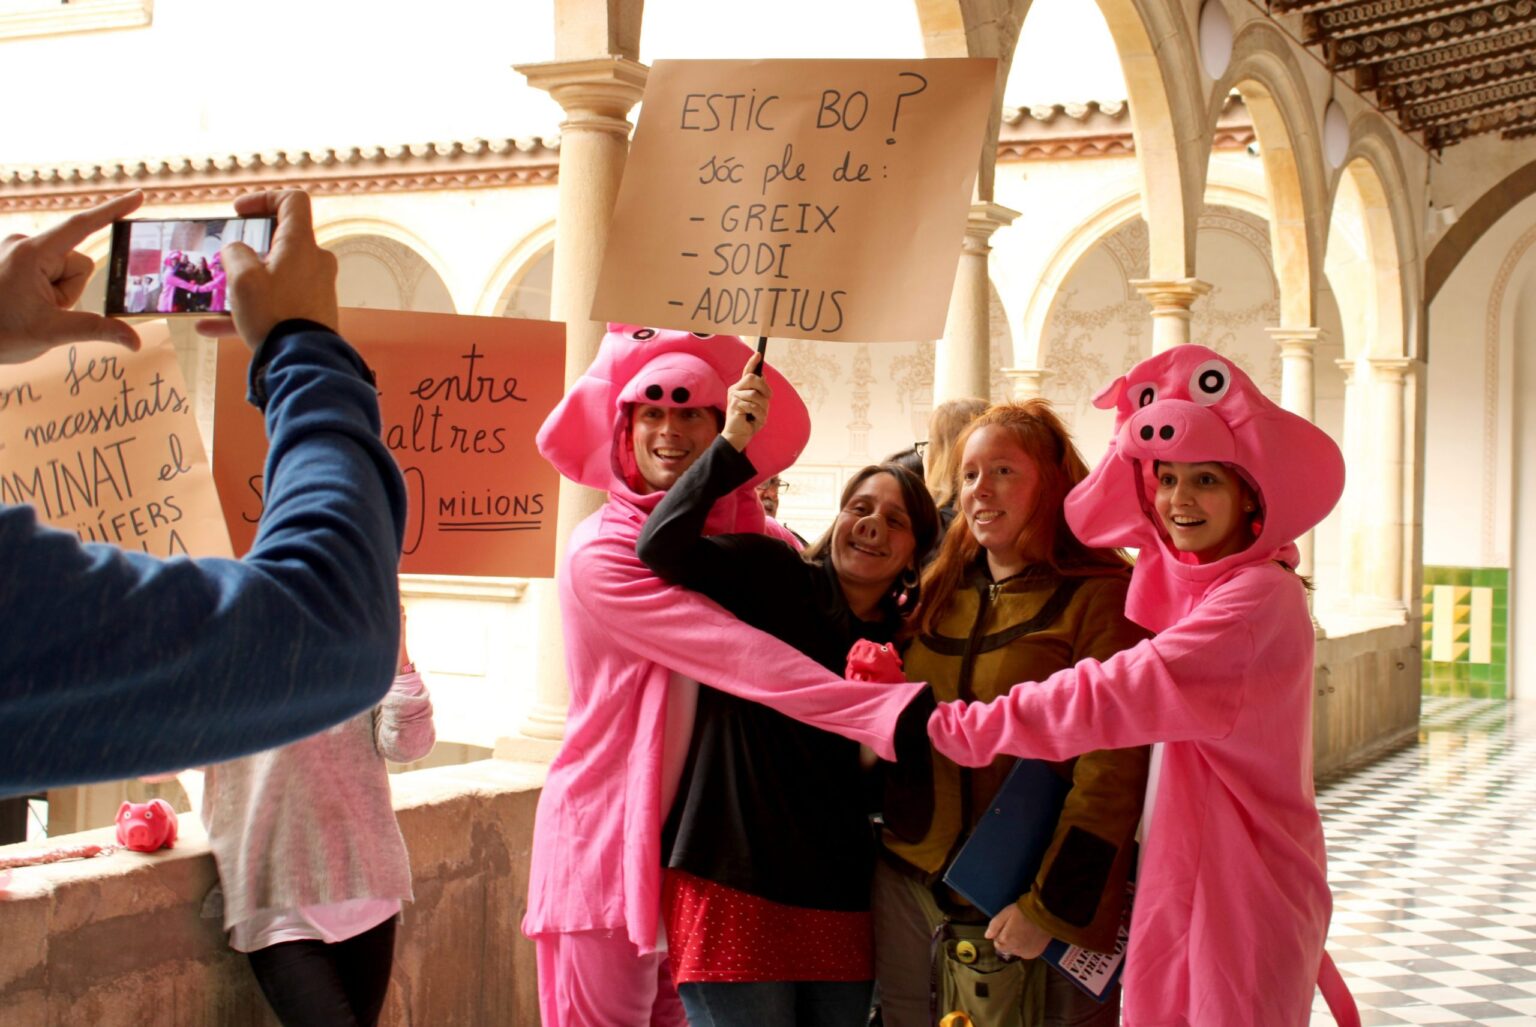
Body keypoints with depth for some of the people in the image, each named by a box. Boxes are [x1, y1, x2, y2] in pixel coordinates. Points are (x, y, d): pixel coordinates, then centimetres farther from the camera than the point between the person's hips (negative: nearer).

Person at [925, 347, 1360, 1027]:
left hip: (1242, 886, -7)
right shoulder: (1173, 580, 8)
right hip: (1178, 870, 7)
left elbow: (1119, 693, -24)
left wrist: (958, 728, -22)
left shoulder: (1260, 596, -18)